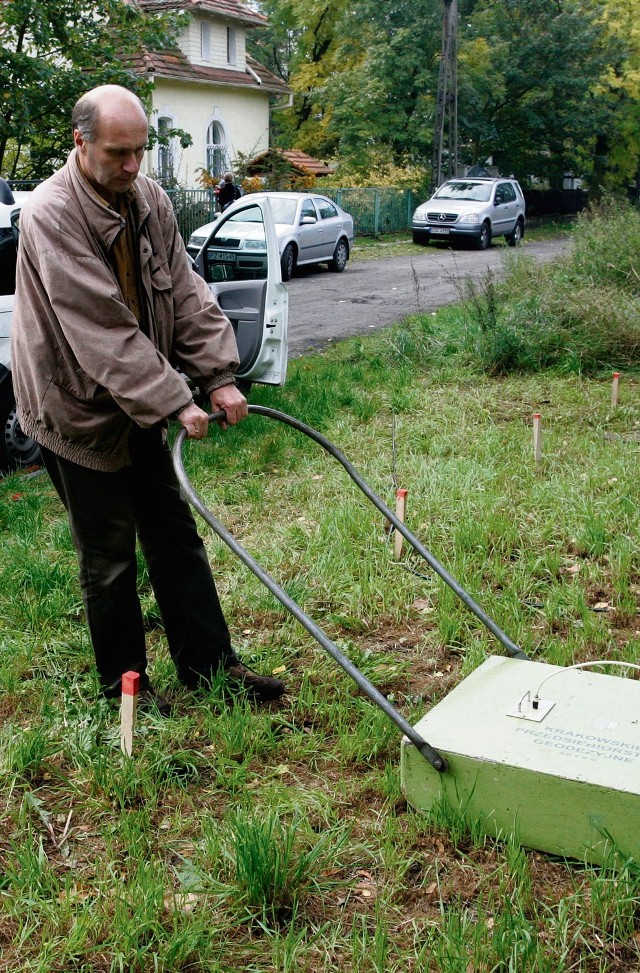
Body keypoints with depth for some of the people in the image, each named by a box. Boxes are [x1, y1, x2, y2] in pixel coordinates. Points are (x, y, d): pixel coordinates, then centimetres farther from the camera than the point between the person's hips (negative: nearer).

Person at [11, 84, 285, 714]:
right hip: (77, 409, -7)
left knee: (174, 533, 13)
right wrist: (173, 402, -29)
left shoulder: (147, 199, 1)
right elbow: (101, 330, -28)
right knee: (109, 556, 3)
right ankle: (124, 685, 20)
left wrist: (219, 375, -8)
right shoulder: (50, 215, -22)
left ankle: (209, 663, 24)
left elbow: (185, 292, 3)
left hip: (140, 406, 8)